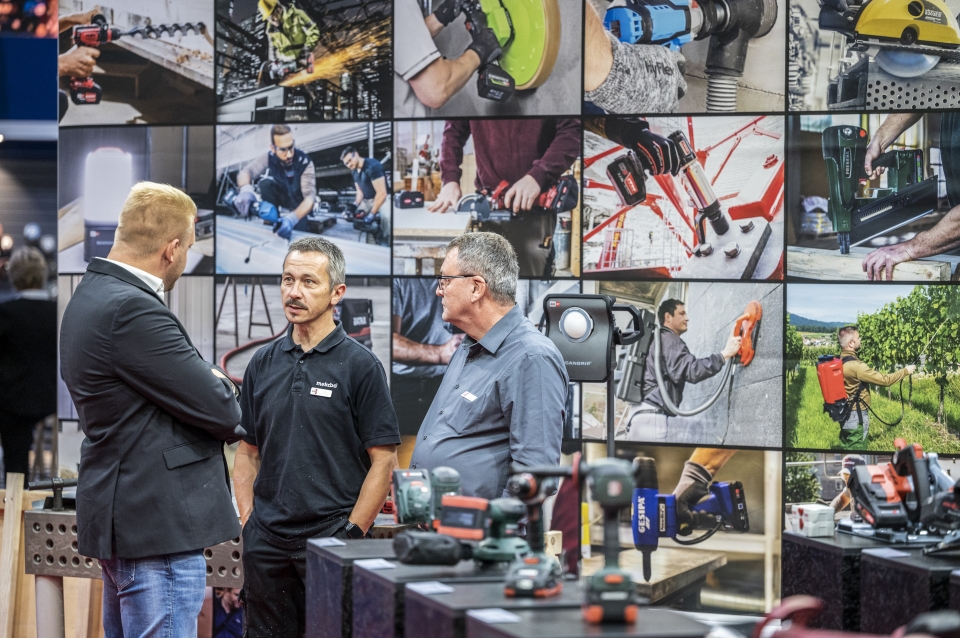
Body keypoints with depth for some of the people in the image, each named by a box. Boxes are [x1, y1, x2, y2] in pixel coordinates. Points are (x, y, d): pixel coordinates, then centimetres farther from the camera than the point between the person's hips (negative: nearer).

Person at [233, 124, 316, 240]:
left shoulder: (304, 162, -28)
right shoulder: (269, 159, -21)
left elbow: (310, 197, -37)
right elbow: (244, 172, -34)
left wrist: (292, 218, -56)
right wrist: (246, 189, -60)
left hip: (297, 208, -2)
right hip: (277, 204, 2)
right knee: (265, 182, -28)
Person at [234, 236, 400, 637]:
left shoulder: (360, 366, -4)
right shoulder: (264, 363, 10)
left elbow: (384, 461, -6)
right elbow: (248, 452, 16)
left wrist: (352, 533, -11)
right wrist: (248, 521, 5)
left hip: (332, 537, -4)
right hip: (266, 541, 4)